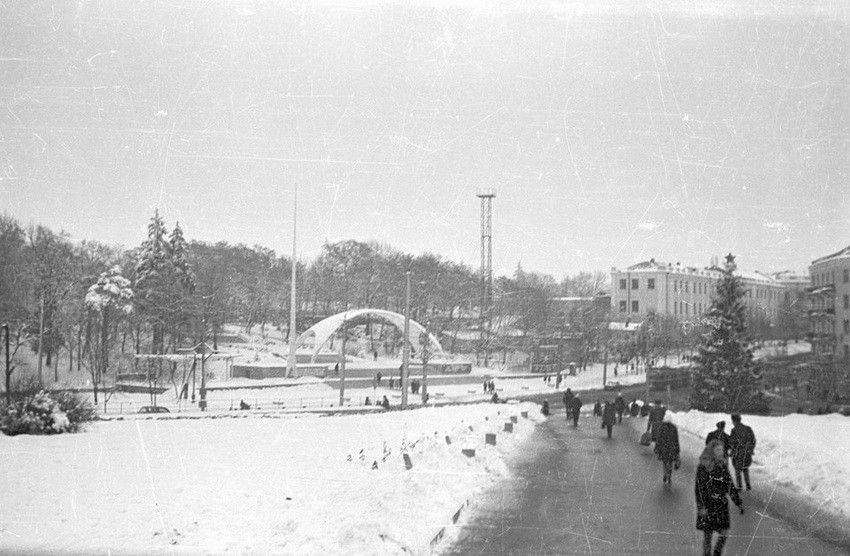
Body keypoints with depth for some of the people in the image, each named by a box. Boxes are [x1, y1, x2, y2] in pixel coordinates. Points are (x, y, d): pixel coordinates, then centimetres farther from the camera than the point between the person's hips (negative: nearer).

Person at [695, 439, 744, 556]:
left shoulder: (722, 465, 5)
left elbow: (730, 486, 13)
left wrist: (739, 503, 11)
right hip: (708, 506, -5)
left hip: (722, 505, 5)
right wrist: (701, 507, -21)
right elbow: (698, 488, -14)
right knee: (708, 534, 4)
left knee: (723, 534, 4)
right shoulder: (703, 467, -13)